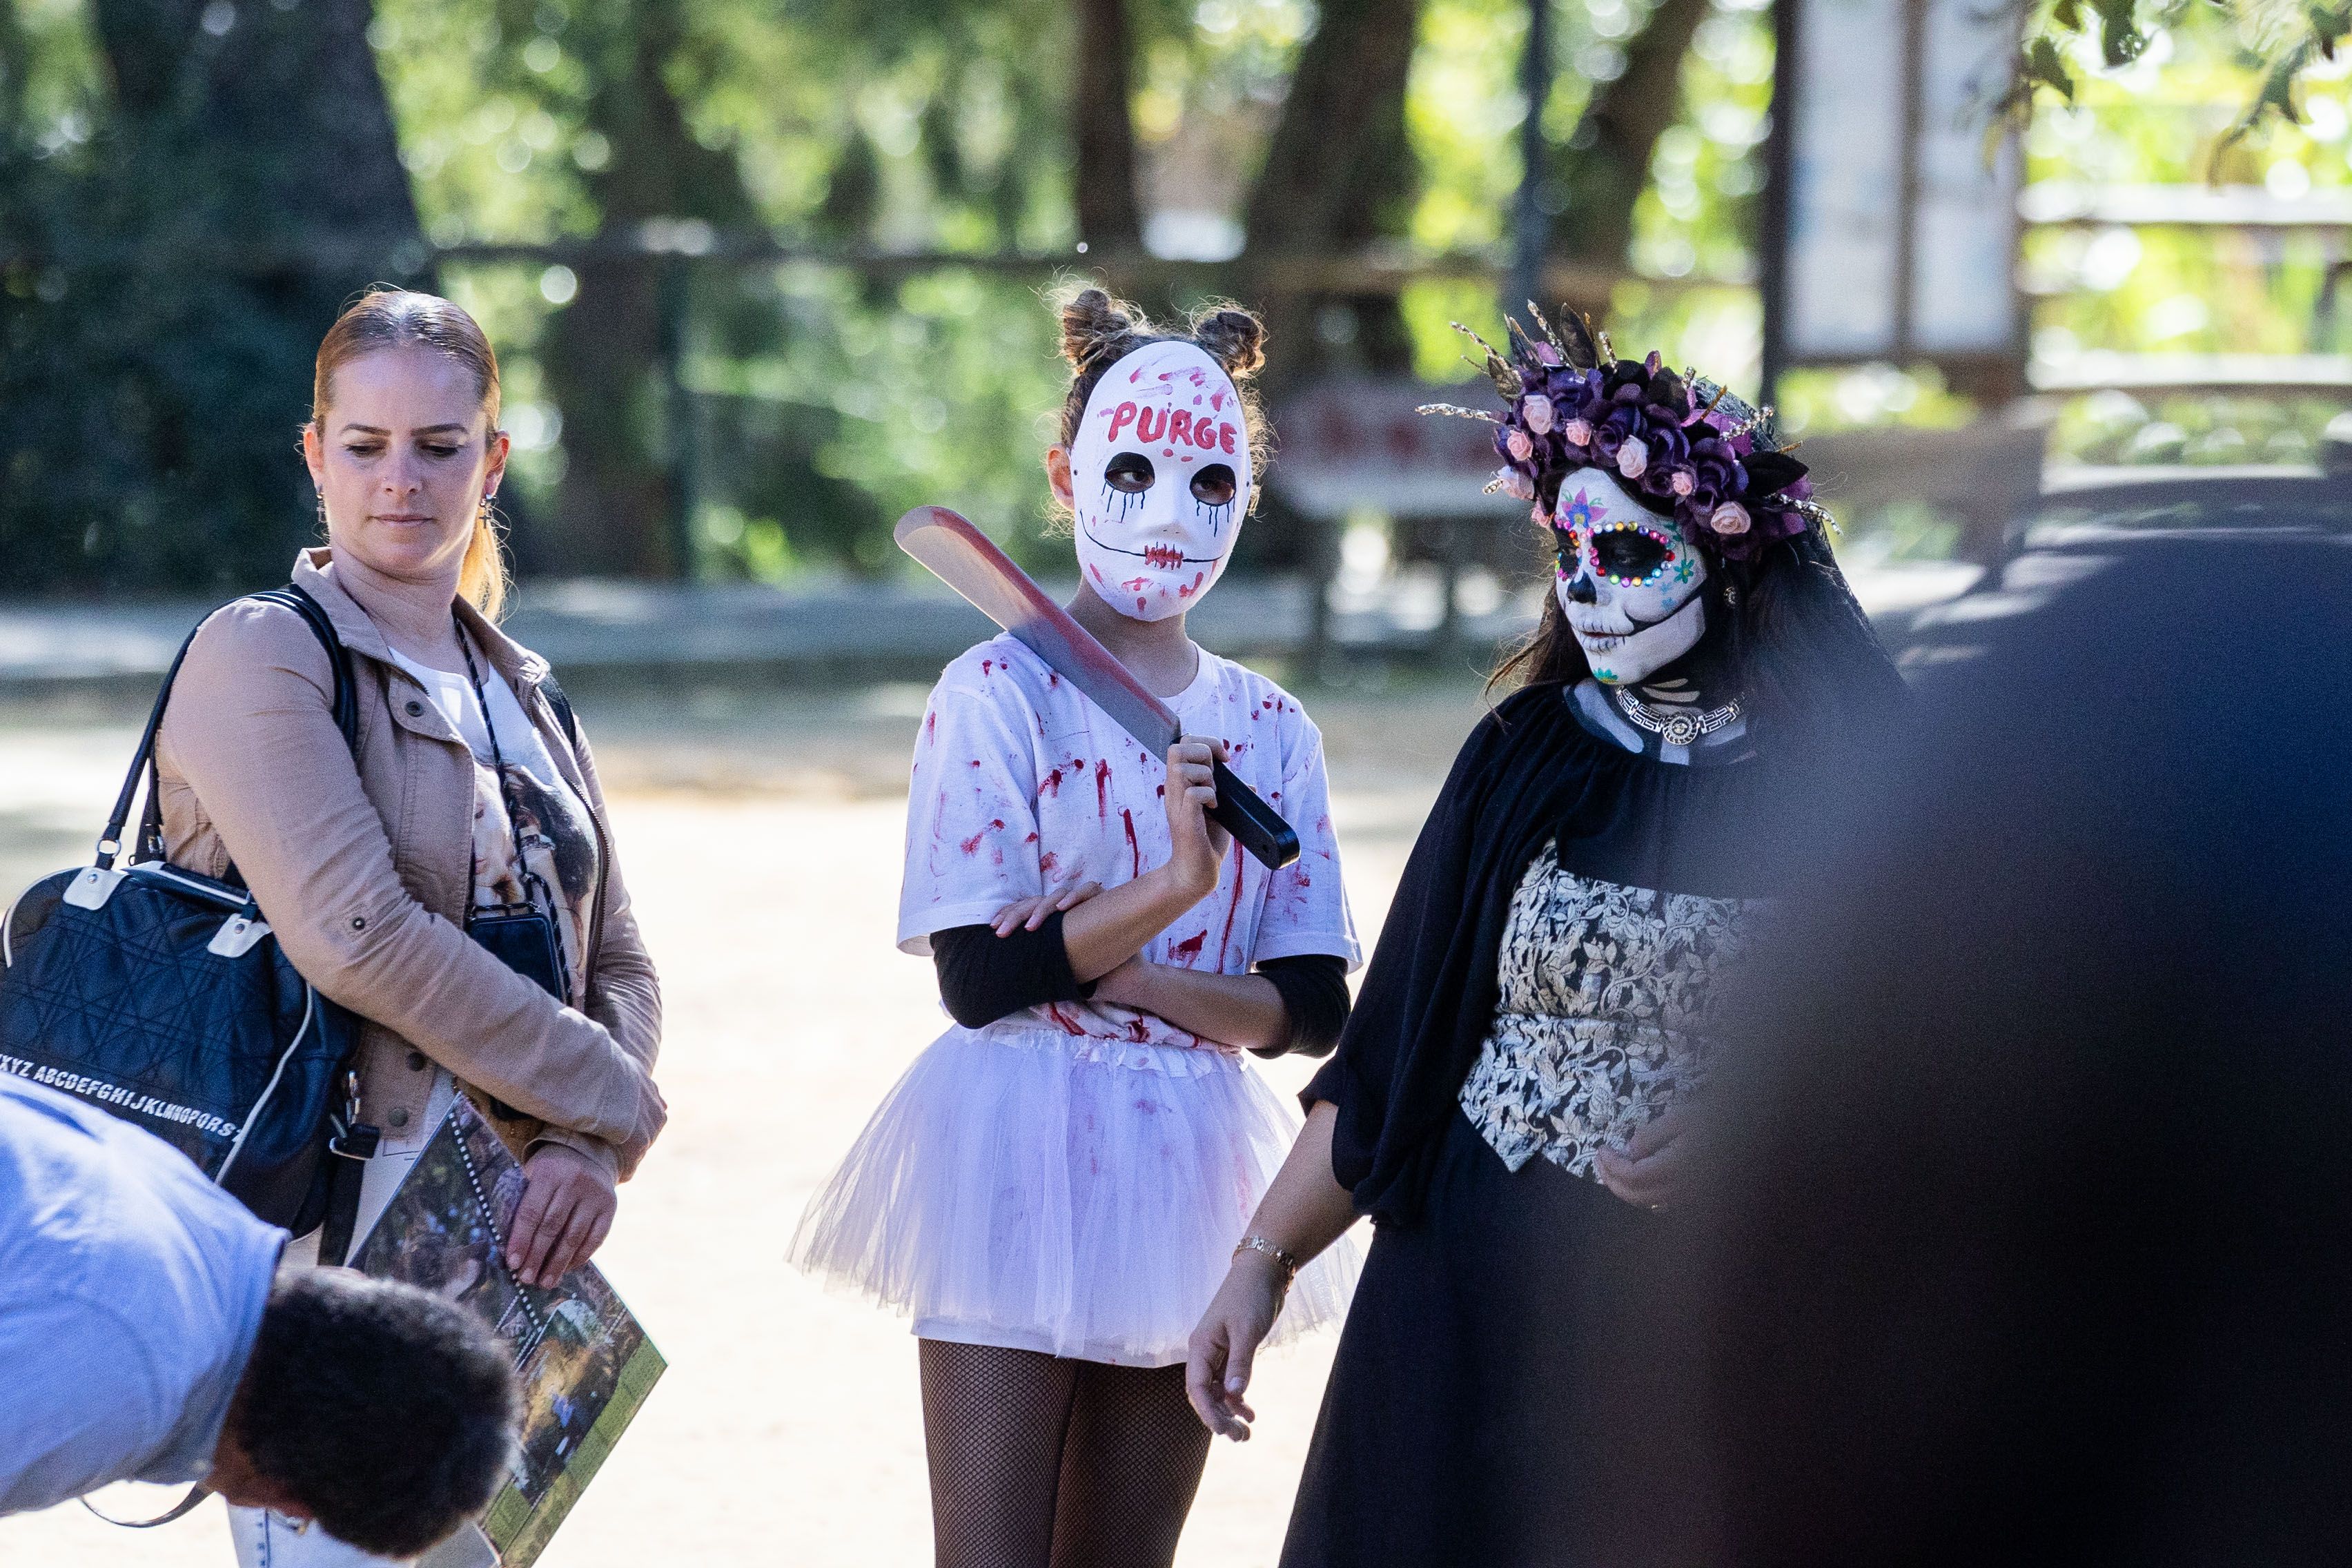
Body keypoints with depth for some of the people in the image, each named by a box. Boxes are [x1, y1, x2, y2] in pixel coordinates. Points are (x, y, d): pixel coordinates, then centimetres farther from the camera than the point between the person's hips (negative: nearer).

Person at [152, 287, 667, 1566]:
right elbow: (356, 937, -16)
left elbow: (617, 967, 15)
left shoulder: (516, 694, 19)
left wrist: (583, 1147, -6)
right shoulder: (260, 658, -5)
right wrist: (607, 1099, -10)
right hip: (325, 1230, -7)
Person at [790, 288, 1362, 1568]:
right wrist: (1169, 892, -21)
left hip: (1188, 1170, 5)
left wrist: (1111, 968, -12)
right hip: (1020, 1159, -5)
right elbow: (977, 976, -12)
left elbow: (1312, 1007, 2)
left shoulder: (1269, 728, 8)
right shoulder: (999, 693, -5)